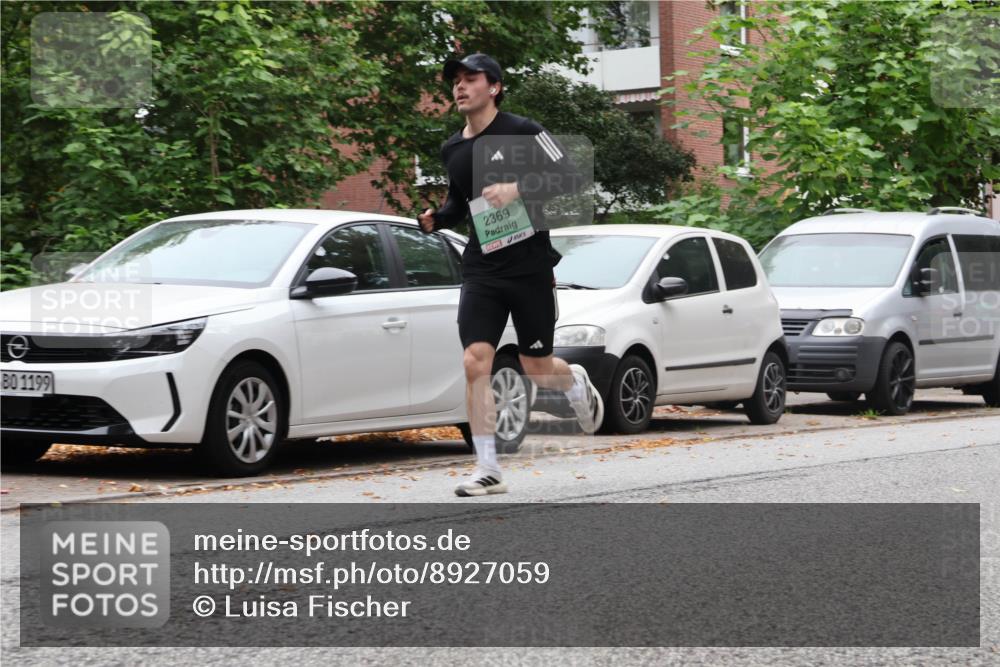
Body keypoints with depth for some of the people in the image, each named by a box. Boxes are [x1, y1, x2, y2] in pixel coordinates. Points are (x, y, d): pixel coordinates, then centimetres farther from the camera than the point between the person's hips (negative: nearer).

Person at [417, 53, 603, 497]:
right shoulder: (452, 150, 10)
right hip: (481, 271, 4)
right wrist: (436, 220, 4)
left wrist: (518, 187, -24)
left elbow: (570, 178, -11)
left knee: (537, 369, 5)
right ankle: (488, 470, -7)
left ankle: (577, 383, 43)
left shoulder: (522, 133, -7)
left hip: (530, 268, -4)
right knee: (475, 362, -13)